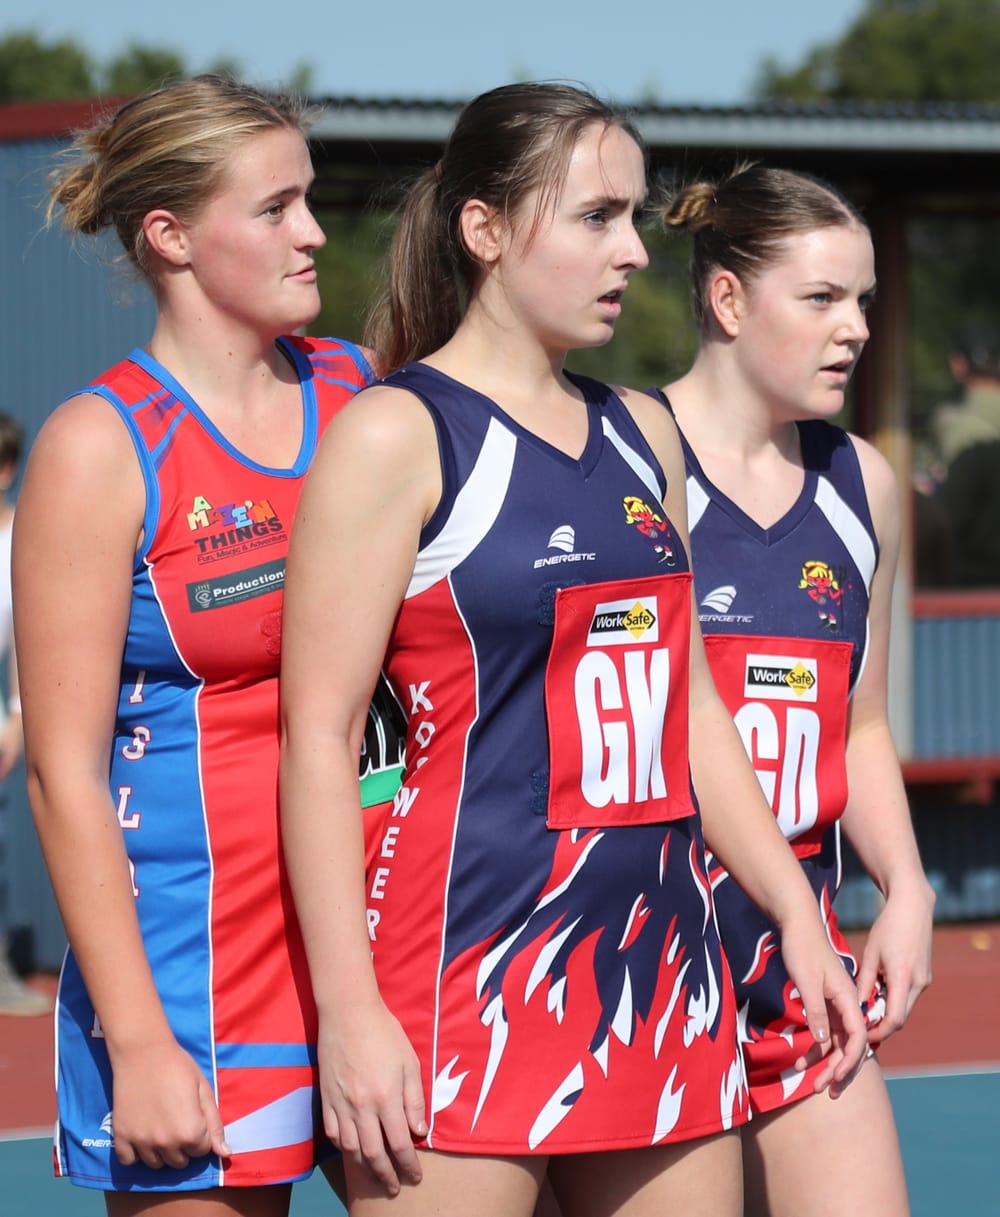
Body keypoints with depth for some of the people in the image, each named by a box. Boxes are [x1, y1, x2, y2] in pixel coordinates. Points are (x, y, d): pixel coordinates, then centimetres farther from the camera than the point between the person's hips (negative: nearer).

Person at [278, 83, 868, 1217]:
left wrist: (797, 917, 17)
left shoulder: (643, 436, 15)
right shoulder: (397, 433, -5)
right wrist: (348, 1007, -16)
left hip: (662, 954, 7)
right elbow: (319, 736, -10)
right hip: (469, 957, -7)